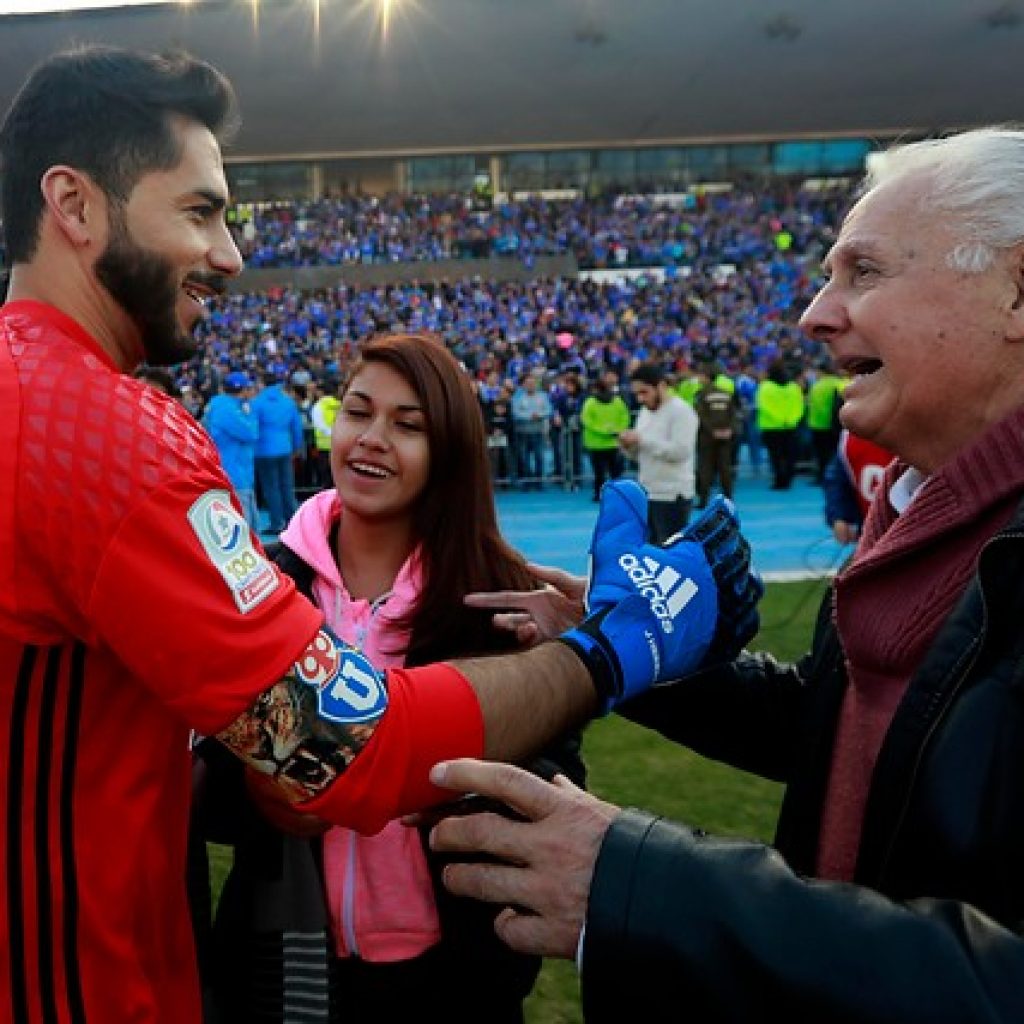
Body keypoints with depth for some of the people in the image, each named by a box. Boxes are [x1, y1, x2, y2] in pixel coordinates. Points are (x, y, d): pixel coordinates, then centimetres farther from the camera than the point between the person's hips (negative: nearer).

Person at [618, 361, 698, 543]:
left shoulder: (681, 411, -13)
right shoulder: (645, 411, 14)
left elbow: (680, 451, -24)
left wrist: (642, 440, -22)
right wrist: (628, 445, -4)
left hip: (672, 496, -9)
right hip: (646, 494, 9)